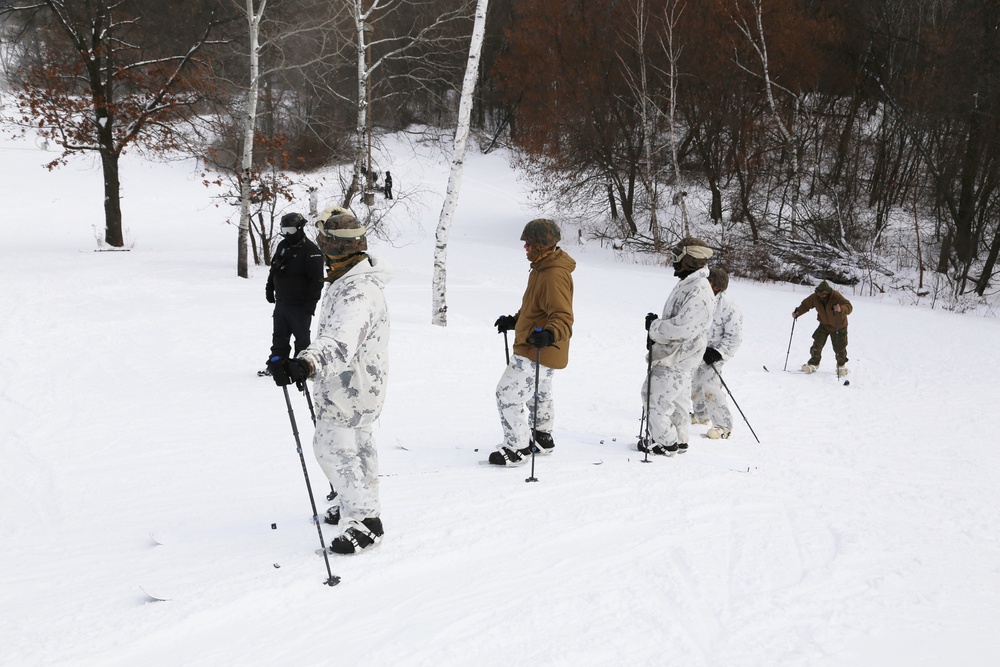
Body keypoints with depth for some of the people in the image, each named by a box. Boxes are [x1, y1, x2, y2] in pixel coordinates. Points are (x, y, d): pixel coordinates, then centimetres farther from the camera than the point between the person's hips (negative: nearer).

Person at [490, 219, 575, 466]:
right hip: (534, 349, 11)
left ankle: (518, 447, 1)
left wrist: (550, 334, -48)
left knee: (507, 394, -9)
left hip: (538, 352, -11)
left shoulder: (554, 276, -26)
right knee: (540, 394, 25)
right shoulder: (542, 268, 8)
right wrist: (513, 321, 24)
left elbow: (563, 317, -31)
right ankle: (542, 439, 43)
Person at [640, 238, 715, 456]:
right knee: (678, 398, 19)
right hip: (676, 356, 10)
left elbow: (683, 327, -31)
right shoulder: (687, 285, 10)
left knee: (654, 399, -3)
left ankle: (665, 443, 8)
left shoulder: (698, 293, -25)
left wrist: (655, 327, -19)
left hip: (675, 359, -10)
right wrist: (657, 327, 5)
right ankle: (679, 440, 31)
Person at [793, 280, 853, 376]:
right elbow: (805, 304, -2)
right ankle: (814, 364, 3)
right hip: (824, 325, 3)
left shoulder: (836, 296, -31)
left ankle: (841, 365, 29)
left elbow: (849, 307, -37)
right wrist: (798, 312, -19)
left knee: (839, 347, 5)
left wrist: (841, 309, -59)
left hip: (838, 326, -3)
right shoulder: (815, 297, -18)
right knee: (817, 344, -10)